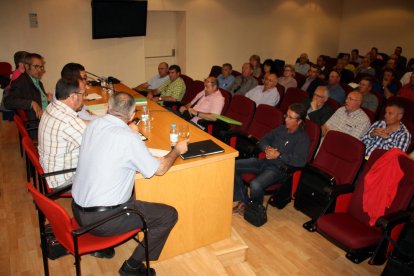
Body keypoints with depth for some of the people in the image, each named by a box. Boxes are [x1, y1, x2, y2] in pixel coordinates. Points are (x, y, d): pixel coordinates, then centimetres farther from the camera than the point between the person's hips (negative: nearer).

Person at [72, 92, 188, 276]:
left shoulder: (93, 125, -1)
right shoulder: (128, 139, -21)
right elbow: (159, 169, -9)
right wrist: (177, 150, 6)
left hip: (77, 209, 9)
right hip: (101, 219, -8)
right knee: (169, 215, 0)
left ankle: (100, 244, 36)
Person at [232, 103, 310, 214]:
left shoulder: (302, 138, -8)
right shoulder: (281, 129, 12)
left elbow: (300, 161, -22)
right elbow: (263, 140, 19)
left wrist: (278, 155, -21)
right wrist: (267, 148, -5)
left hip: (278, 169, -7)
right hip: (264, 161, 7)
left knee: (256, 185, -34)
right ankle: (243, 200, 2)